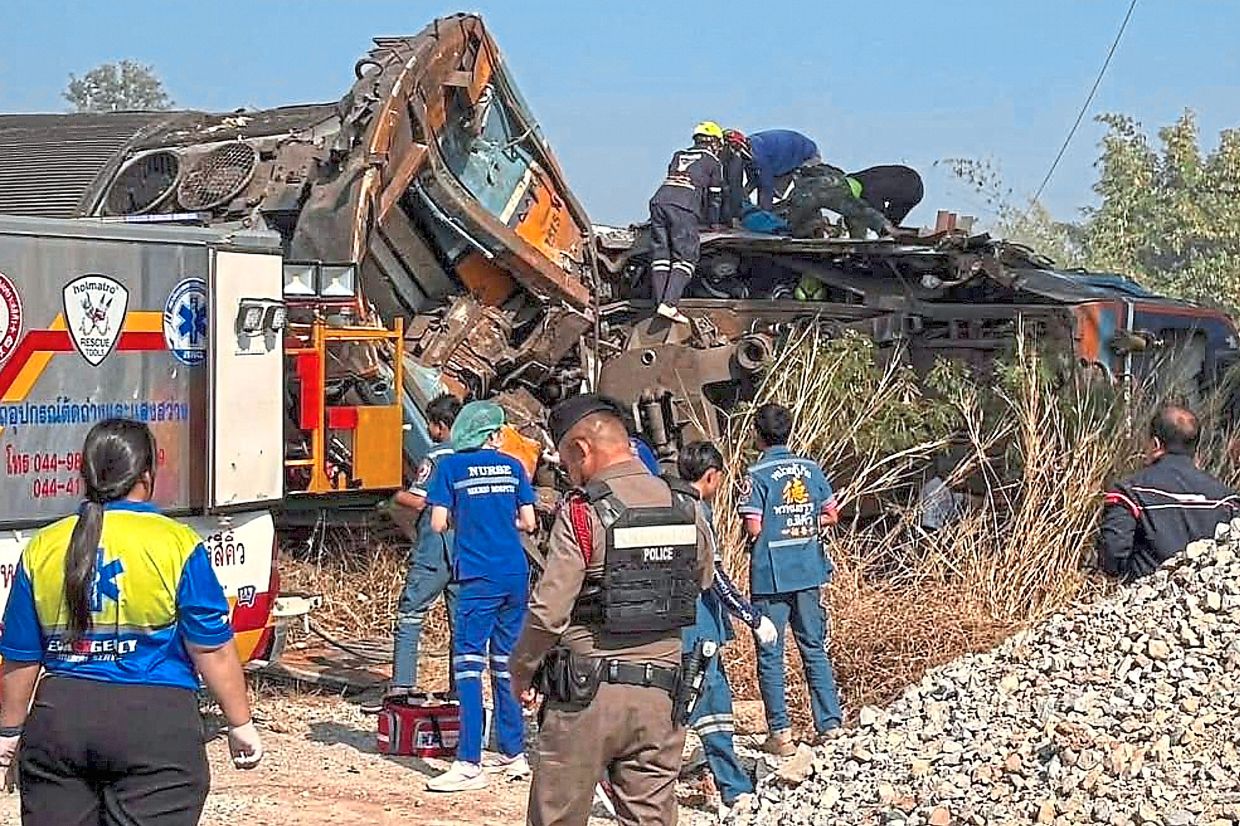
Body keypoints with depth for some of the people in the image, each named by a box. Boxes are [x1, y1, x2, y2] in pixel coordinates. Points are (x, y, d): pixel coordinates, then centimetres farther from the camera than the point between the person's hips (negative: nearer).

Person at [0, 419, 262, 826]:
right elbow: (211, 649, -5)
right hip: (155, 730, -4)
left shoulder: (42, 549, 5)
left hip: (58, 720, 4)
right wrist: (240, 724, 5)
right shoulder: (176, 544, -6)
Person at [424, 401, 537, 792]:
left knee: (469, 664, -6)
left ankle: (469, 764, -12)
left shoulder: (450, 467, -1)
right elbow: (528, 523, 8)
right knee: (506, 663, 14)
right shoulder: (513, 466, 8)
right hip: (515, 574, 5)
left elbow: (438, 524, -6)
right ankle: (513, 753, 19)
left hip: (479, 577, -5)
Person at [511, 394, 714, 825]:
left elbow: (549, 611, -14)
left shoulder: (582, 512, -12)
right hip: (660, 695, 5)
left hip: (588, 694, -4)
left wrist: (521, 671, 1)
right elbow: (702, 582, 19)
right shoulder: (685, 509, 4)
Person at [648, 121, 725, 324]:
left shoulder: (679, 156, 31)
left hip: (659, 199, 5)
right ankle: (669, 304, -22)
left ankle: (661, 303, -5)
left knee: (660, 256, 4)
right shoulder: (713, 162, 18)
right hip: (684, 208, -5)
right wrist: (713, 223, 35)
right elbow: (714, 196, 21)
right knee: (685, 257, -7)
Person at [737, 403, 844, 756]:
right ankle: (830, 724, 13)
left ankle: (780, 733, 2)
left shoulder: (757, 475, -11)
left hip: (771, 577, -4)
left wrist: (773, 530, 6)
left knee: (770, 654, 3)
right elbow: (831, 515, 8)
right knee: (814, 648, 13)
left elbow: (753, 528, -15)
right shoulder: (811, 469, 4)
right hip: (809, 572, 4)